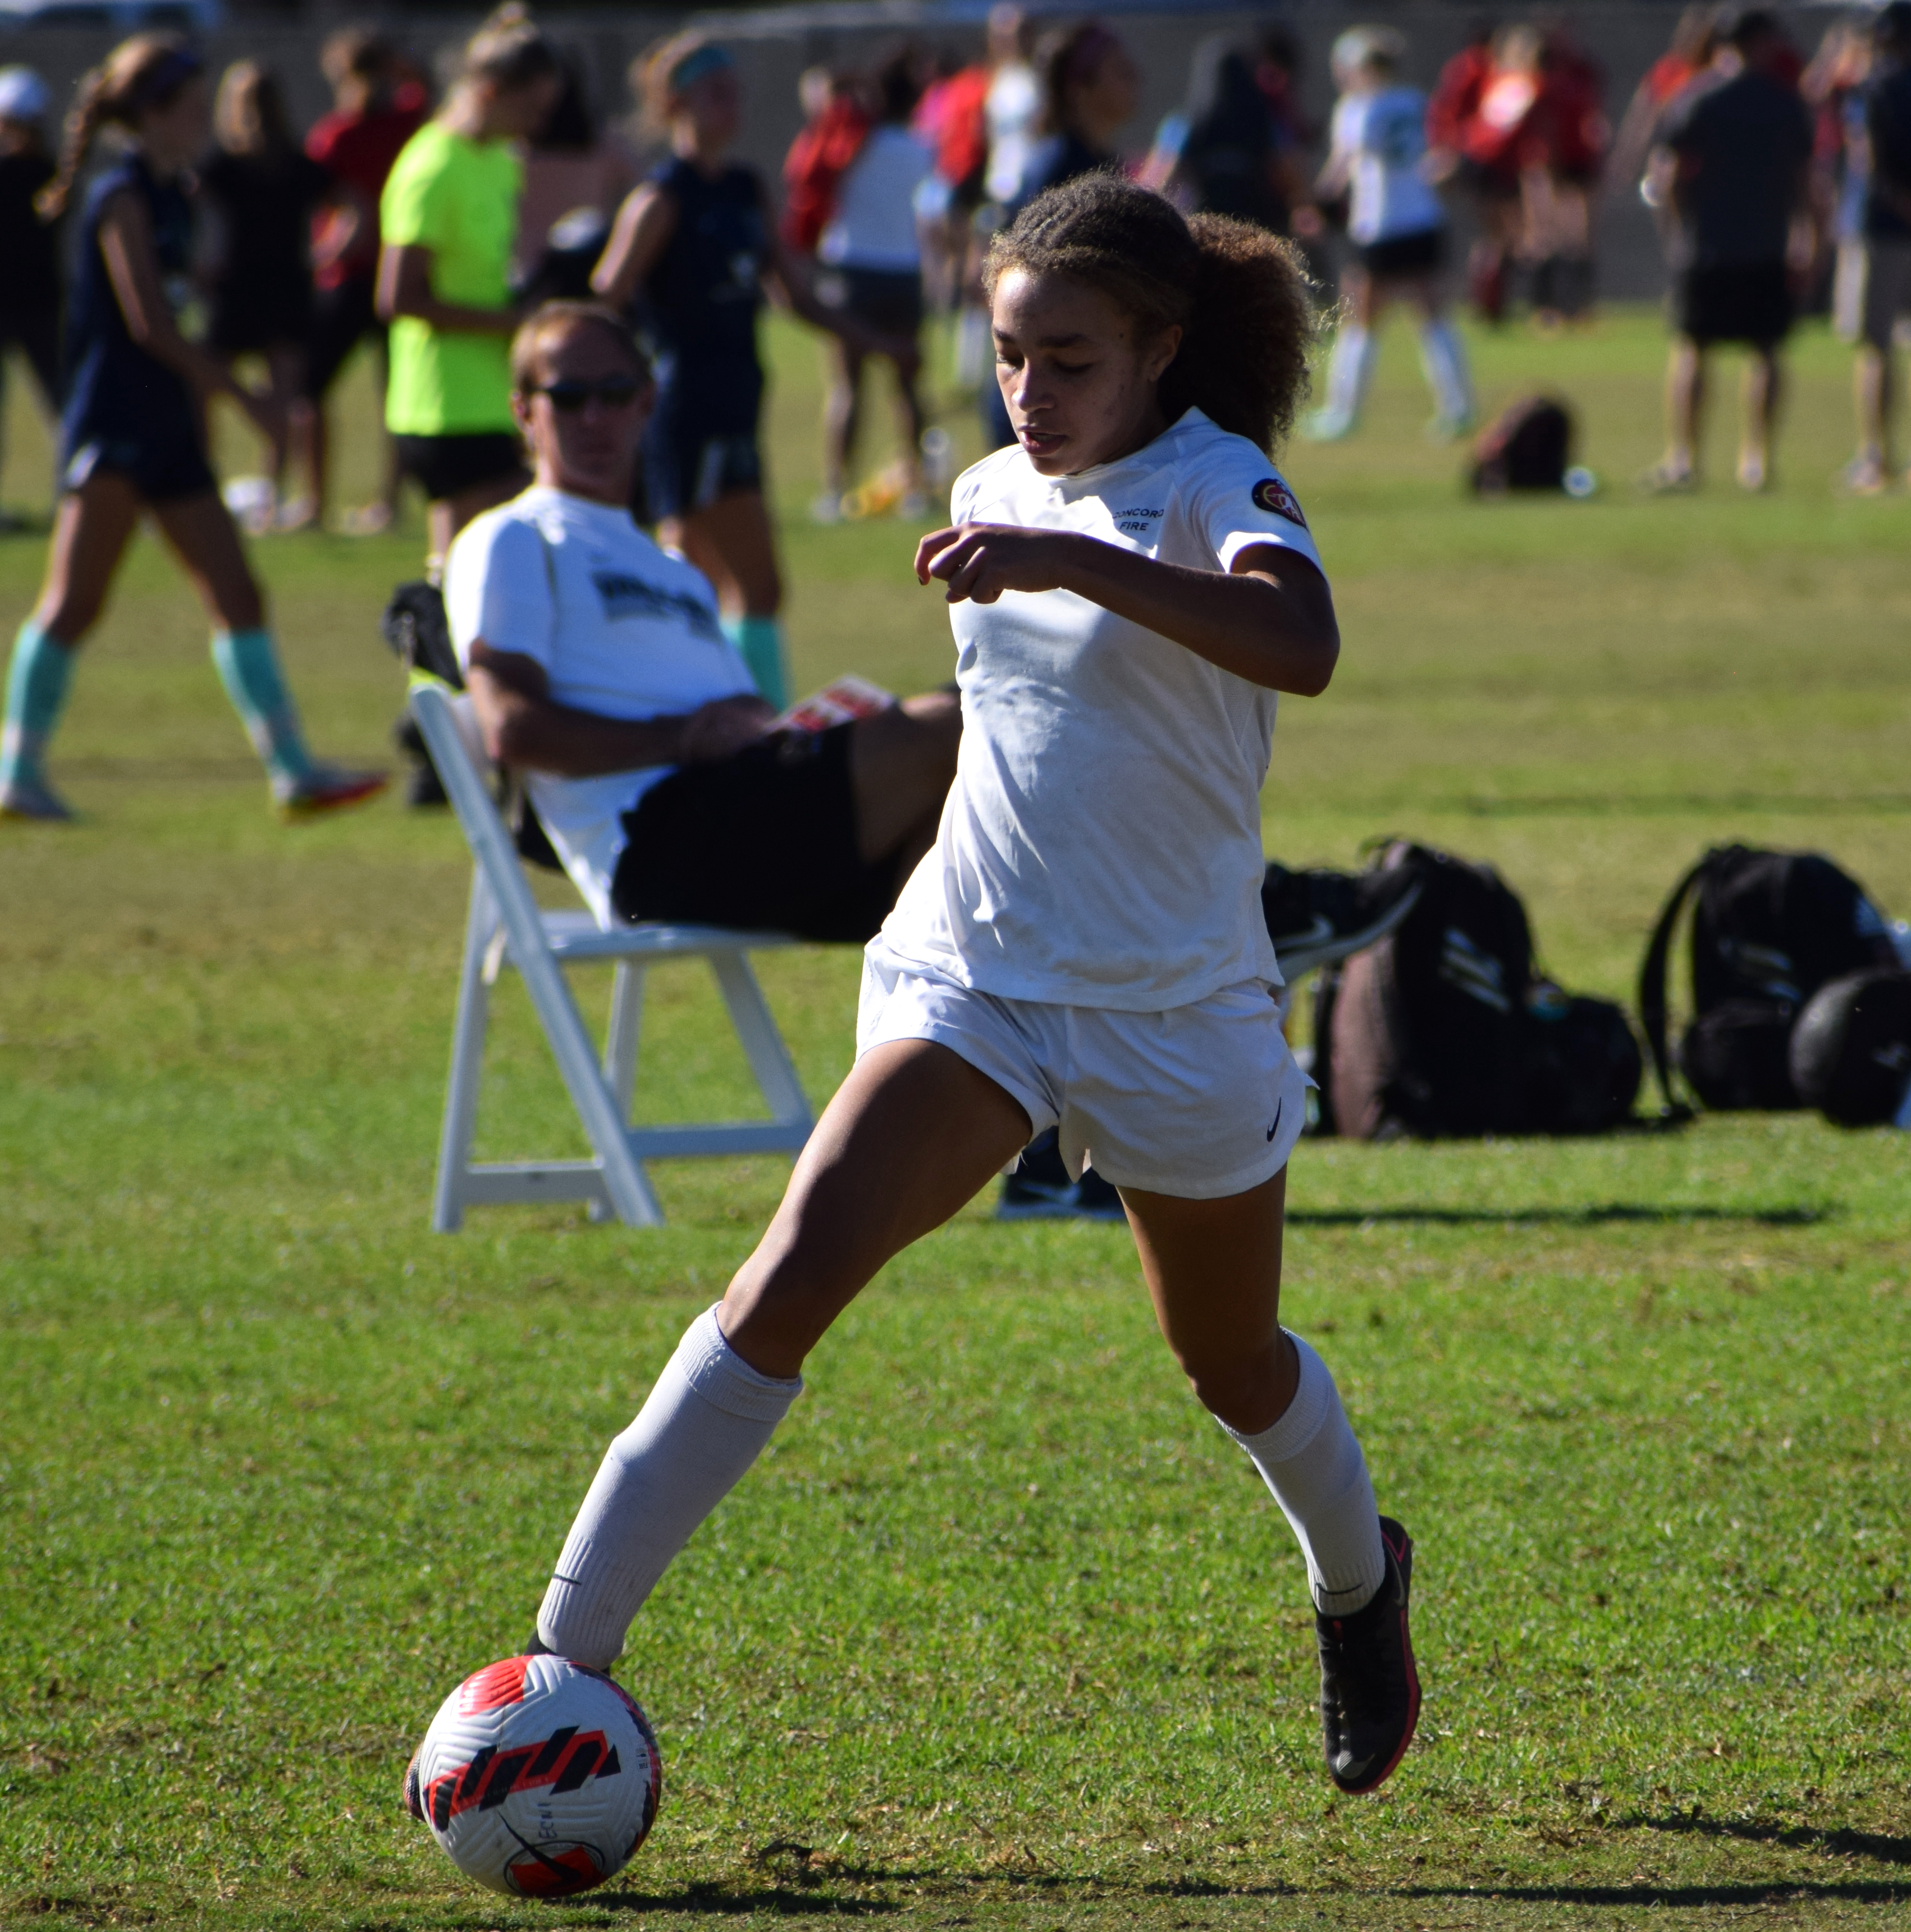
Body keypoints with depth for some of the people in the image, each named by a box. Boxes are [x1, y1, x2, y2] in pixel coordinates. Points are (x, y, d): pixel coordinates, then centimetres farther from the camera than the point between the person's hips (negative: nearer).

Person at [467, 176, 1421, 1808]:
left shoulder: (1219, 489, -14)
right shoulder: (994, 496, 7)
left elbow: (1301, 646, -38)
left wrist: (1073, 561, -45)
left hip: (1179, 1007, -3)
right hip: (966, 982, 3)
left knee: (1235, 1363, 17)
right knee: (792, 1278, -19)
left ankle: (1359, 1584, 51)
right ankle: (569, 1651, -23)